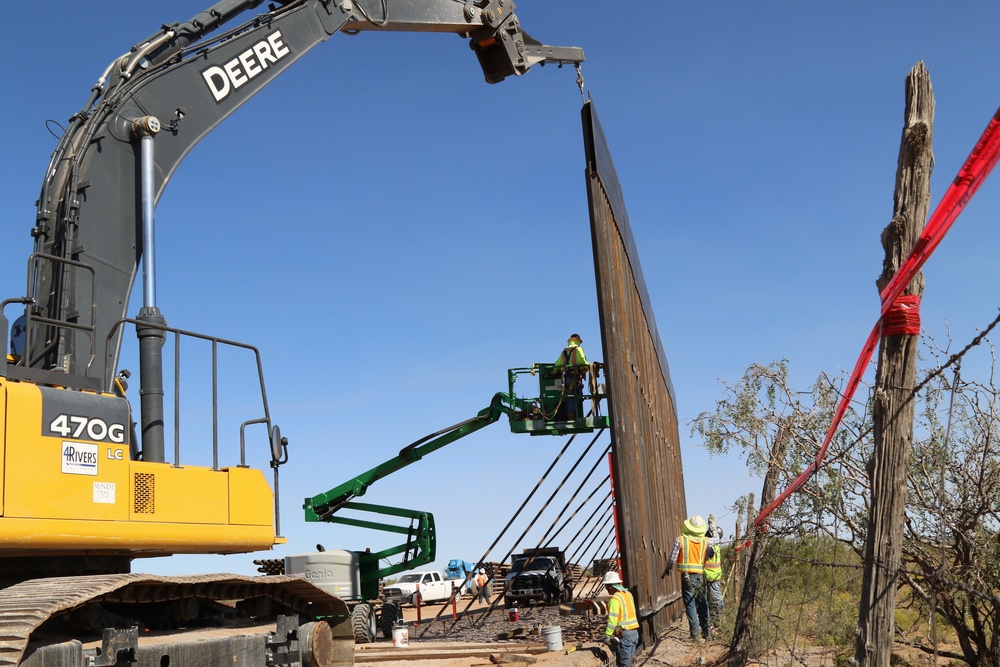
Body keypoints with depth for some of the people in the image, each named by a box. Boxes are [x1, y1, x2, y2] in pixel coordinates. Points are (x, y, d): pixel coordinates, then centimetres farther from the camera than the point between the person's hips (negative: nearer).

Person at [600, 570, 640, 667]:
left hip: (624, 634, -8)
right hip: (634, 632, 8)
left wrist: (607, 636, -11)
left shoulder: (615, 599, -15)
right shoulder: (628, 594, 9)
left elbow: (612, 620, -18)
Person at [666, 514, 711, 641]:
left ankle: (695, 633, 0)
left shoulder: (680, 540, -8)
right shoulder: (705, 541, 0)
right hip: (700, 576, 3)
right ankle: (707, 631, 22)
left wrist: (668, 569, 11)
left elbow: (672, 559, -5)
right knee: (702, 604, 15)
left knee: (690, 605, 1)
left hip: (687, 577, -3)